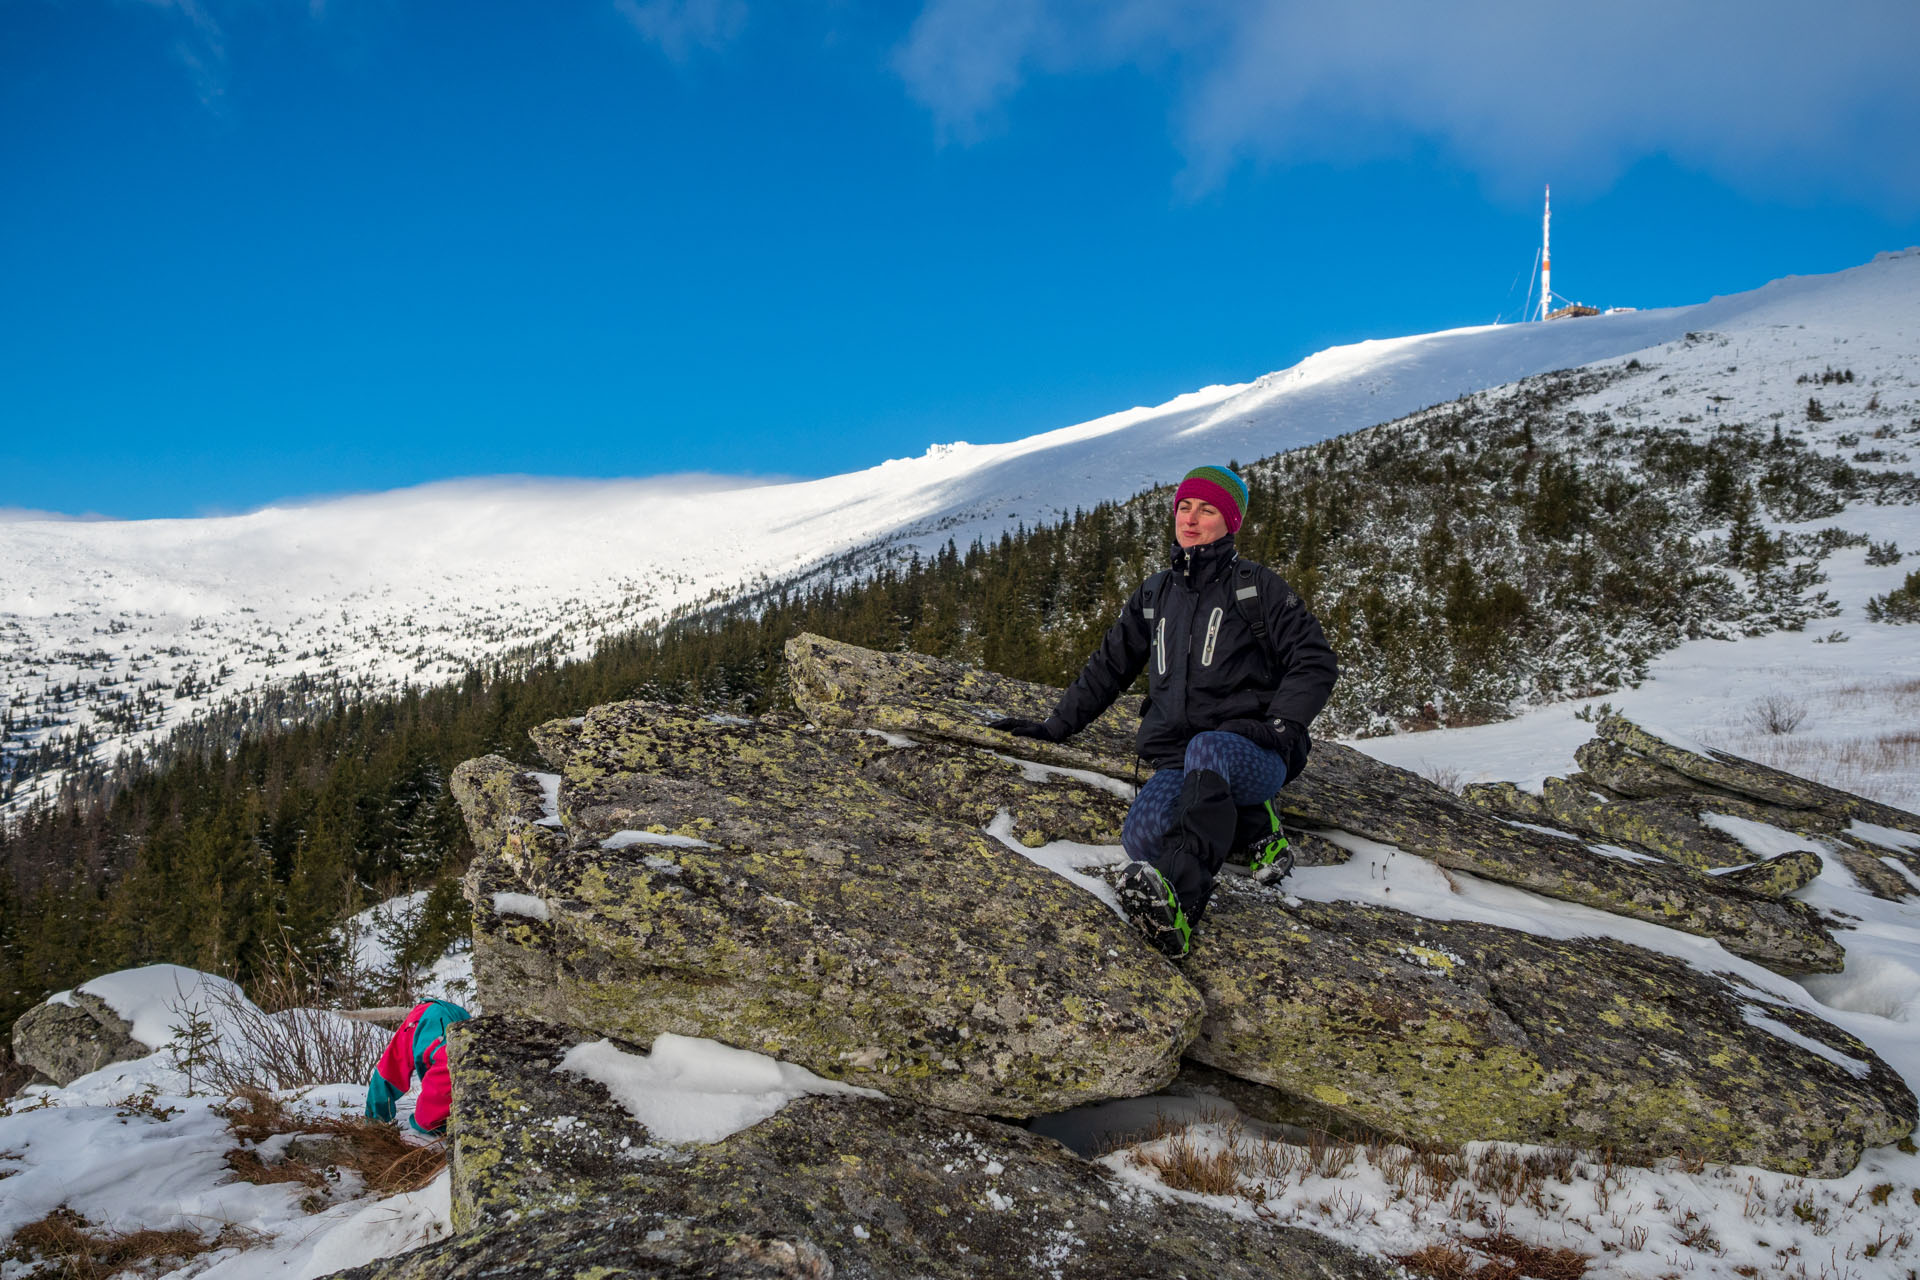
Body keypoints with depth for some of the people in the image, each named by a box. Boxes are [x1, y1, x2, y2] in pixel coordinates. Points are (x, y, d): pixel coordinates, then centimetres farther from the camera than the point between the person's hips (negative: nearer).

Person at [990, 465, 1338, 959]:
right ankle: (1240, 823, -14)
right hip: (1177, 764, 3)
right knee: (1141, 836, -34)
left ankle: (1178, 896, -59)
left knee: (1207, 748, -44)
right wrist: (1055, 726, 19)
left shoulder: (1256, 586, 6)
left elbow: (1315, 661, 4)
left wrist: (1278, 727, -10)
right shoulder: (1154, 596, 20)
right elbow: (1109, 667, 26)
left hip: (1250, 756, -3)